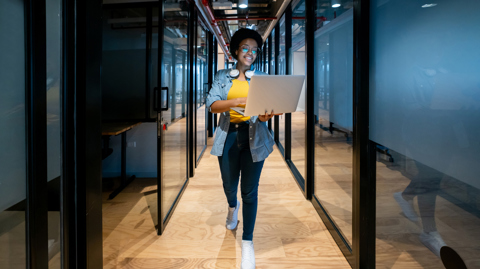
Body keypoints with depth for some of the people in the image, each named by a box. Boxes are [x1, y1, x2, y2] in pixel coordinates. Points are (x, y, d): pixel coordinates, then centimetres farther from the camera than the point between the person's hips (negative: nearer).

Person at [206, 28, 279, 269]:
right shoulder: (222, 76, 6)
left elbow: (267, 105, -4)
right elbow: (212, 104, -8)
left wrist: (265, 115, -28)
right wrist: (238, 101, -25)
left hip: (253, 137, -1)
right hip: (228, 136, 1)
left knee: (250, 191, 1)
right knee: (229, 184, 16)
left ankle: (248, 241, 14)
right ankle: (233, 206, 53)